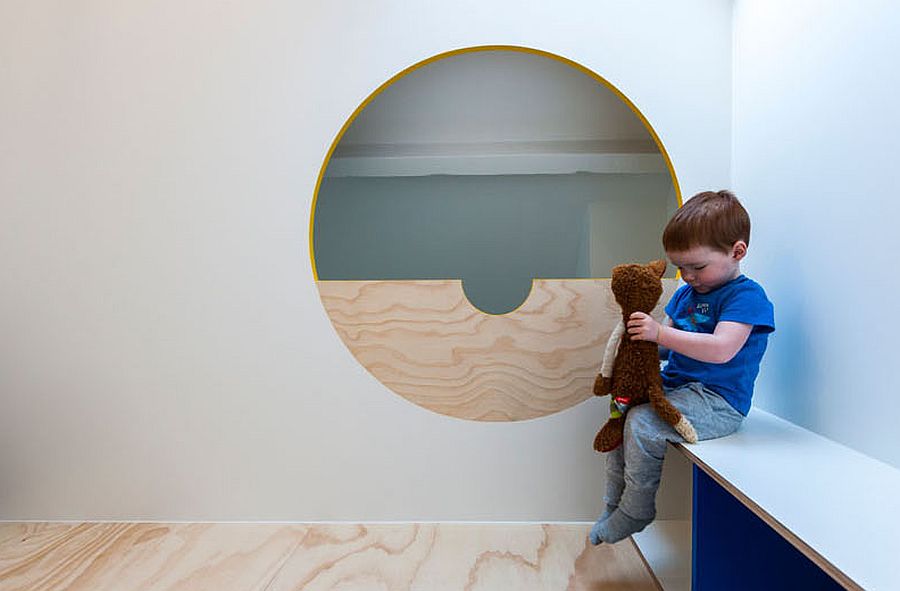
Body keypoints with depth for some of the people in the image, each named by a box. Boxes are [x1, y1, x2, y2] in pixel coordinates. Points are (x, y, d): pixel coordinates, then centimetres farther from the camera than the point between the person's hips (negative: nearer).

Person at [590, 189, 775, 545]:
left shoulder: (746, 296, -13)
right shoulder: (685, 294, 14)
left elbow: (721, 349, -28)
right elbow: (667, 347, 17)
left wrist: (660, 333, -29)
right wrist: (640, 341, -4)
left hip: (717, 400, -9)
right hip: (676, 386, 10)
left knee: (641, 423, -25)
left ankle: (634, 513, -6)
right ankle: (613, 506, 12)